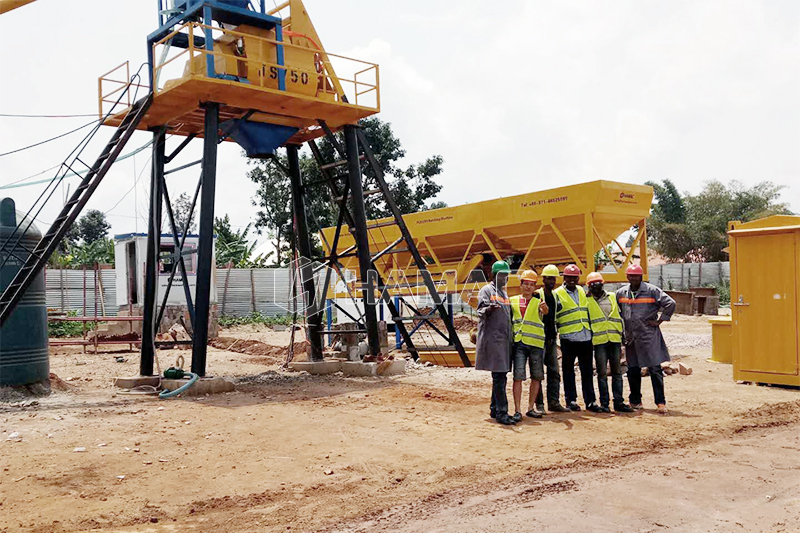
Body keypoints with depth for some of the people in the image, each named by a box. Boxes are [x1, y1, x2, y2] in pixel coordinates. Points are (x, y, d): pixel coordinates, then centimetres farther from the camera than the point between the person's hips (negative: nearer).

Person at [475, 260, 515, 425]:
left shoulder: (504, 293, 22)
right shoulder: (486, 290, -2)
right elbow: (481, 312, -15)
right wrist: (489, 309, -36)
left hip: (504, 339, 8)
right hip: (492, 338, -8)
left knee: (501, 376, 9)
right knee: (499, 376, -13)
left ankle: (495, 409, 17)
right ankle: (501, 413, -15)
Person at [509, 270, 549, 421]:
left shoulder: (538, 302, 7)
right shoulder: (513, 300, 11)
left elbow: (545, 311, -15)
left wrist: (544, 309, -38)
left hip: (536, 343, 1)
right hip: (518, 342, -1)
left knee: (536, 376, 6)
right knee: (518, 376, -7)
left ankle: (531, 408, 18)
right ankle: (517, 411, -5)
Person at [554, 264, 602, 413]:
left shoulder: (582, 291, 15)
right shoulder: (557, 294, -2)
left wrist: (590, 328, 19)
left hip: (585, 337, 5)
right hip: (568, 338, -4)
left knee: (587, 370, 6)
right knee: (568, 370, 4)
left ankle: (590, 401, 11)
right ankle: (571, 400, 13)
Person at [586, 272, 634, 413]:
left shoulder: (612, 297, 14)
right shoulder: (587, 300, 5)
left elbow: (620, 317, 18)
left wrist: (622, 335, 13)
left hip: (615, 339, 3)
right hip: (599, 341, -3)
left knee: (617, 372, 5)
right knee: (602, 373, -1)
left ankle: (619, 402, 10)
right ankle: (604, 403, 4)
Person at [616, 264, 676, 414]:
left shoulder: (651, 290, -6)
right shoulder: (621, 293, 8)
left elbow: (670, 303, -7)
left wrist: (659, 321, -6)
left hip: (649, 336, -4)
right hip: (631, 337, 4)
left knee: (655, 369, -5)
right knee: (633, 371, 10)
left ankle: (661, 402, 1)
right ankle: (635, 400, 22)